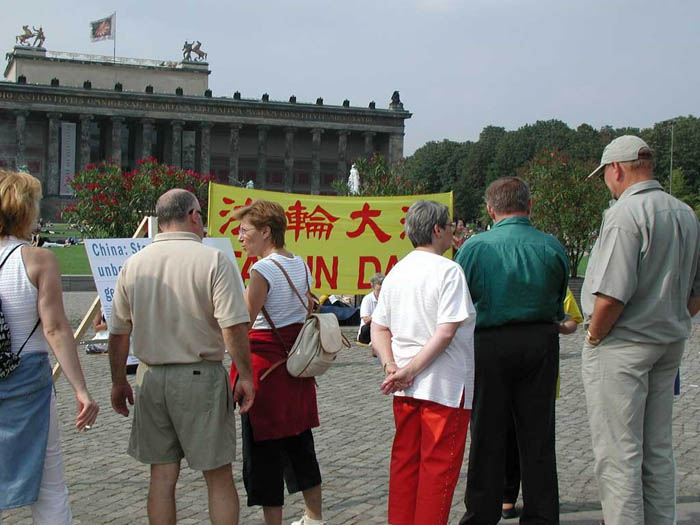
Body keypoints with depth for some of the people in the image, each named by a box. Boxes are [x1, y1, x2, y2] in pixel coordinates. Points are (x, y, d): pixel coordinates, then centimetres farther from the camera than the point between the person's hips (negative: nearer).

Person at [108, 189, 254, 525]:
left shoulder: (134, 264, 4)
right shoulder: (213, 260, -9)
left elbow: (118, 333, 9)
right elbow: (233, 327, -16)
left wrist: (119, 382, 20)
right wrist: (245, 377, -6)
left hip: (151, 377, 4)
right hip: (200, 376, -4)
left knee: (162, 474, 11)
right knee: (218, 475, 6)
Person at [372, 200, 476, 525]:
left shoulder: (396, 272, 10)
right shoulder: (448, 270, -11)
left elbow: (378, 329, 8)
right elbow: (446, 331, -19)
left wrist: (392, 366, -3)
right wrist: (411, 370, -16)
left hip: (405, 388, 7)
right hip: (445, 384, -7)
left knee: (404, 461, 13)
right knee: (439, 464, 2)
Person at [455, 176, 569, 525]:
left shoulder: (475, 246, -9)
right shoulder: (552, 247, -2)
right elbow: (559, 302, 8)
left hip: (490, 344, -2)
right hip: (541, 343, 2)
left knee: (487, 434, 9)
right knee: (537, 435, 11)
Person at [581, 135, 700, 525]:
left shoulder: (625, 213, -17)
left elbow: (612, 295, -23)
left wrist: (594, 337, -8)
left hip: (622, 346, -8)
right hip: (669, 346, 8)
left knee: (618, 452, -1)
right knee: (658, 449, 16)